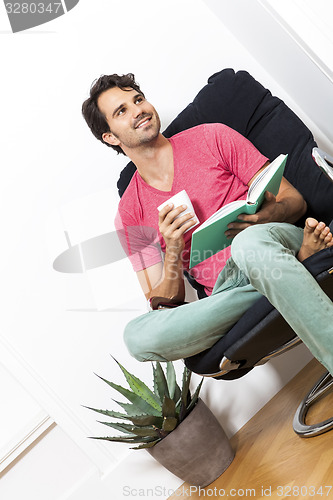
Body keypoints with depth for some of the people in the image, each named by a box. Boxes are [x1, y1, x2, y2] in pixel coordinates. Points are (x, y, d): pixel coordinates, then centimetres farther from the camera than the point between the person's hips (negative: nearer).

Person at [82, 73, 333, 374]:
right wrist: (173, 255, -14)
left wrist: (261, 220, -18)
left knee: (251, 243, -36)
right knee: (138, 336, -25)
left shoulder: (212, 138, 8)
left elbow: (293, 199, 6)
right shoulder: (130, 214, 11)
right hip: (226, 289, 3)